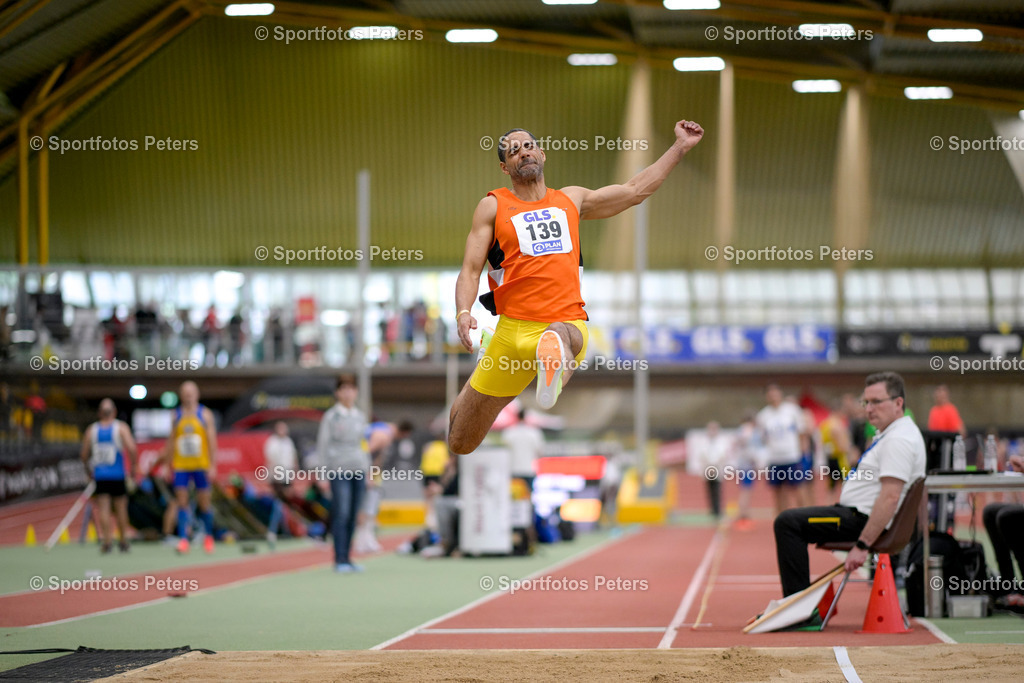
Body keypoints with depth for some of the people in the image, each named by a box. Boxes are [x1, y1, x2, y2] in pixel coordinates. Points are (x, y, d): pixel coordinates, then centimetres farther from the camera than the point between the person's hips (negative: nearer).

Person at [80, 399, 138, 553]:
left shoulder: (91, 430, 4)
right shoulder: (121, 428, -3)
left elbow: (84, 455, 5)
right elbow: (132, 448, -14)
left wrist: (90, 470, 21)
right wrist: (133, 468, -2)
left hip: (99, 476, 1)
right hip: (118, 476, -1)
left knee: (103, 509, 0)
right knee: (121, 509, 11)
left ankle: (106, 540, -14)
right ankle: (123, 541, 17)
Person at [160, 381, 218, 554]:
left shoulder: (205, 414, 3)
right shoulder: (176, 415, 9)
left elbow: (212, 440, 0)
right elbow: (171, 441, 12)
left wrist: (212, 465, -6)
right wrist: (168, 464, 7)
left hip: (201, 465, -1)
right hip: (180, 466, 1)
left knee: (204, 501, 5)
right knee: (181, 501, -7)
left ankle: (208, 536, 22)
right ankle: (183, 539, -9)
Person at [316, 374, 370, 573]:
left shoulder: (361, 417, 15)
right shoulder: (331, 416, 1)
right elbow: (322, 444, 0)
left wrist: (367, 470, 15)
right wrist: (324, 471, -7)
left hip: (359, 471, 5)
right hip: (339, 472, -5)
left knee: (353, 517, 3)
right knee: (341, 514, -12)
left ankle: (347, 558, 8)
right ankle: (340, 560, -11)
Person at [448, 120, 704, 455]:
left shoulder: (571, 200, 21)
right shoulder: (493, 206, 11)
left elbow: (635, 190, 27)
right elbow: (470, 270, 4)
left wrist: (680, 146, 25)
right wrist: (463, 312, -16)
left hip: (568, 322, 1)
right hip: (514, 329, 0)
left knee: (561, 336, -42)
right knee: (460, 445, 6)